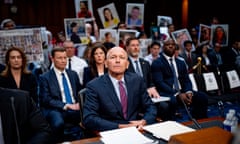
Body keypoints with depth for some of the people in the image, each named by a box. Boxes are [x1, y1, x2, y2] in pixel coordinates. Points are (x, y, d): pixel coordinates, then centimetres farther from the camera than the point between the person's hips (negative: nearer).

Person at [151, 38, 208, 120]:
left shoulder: (181, 63, 20)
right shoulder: (157, 63, 1)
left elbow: (186, 80, 13)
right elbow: (159, 83, -11)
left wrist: (189, 92, -10)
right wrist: (177, 94, -21)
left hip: (182, 92, 6)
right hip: (167, 93, -5)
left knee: (202, 97, -17)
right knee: (172, 101, -37)